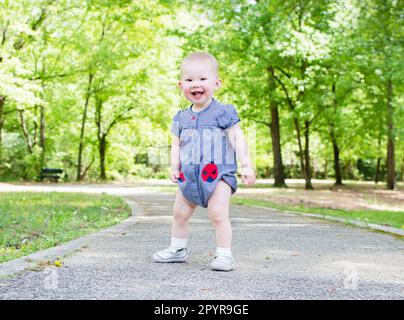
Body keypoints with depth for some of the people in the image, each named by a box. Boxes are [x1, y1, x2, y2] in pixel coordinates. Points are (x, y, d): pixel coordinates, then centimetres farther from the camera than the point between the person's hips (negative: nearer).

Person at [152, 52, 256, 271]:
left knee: (218, 215, -14)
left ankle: (224, 254, -4)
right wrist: (174, 167, 2)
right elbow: (176, 144, 17)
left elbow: (237, 138, -7)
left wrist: (246, 166, -14)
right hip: (189, 177, 6)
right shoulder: (181, 118, 11)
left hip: (218, 175, -6)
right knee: (179, 213, 13)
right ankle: (177, 249, 29)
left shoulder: (223, 112, -4)